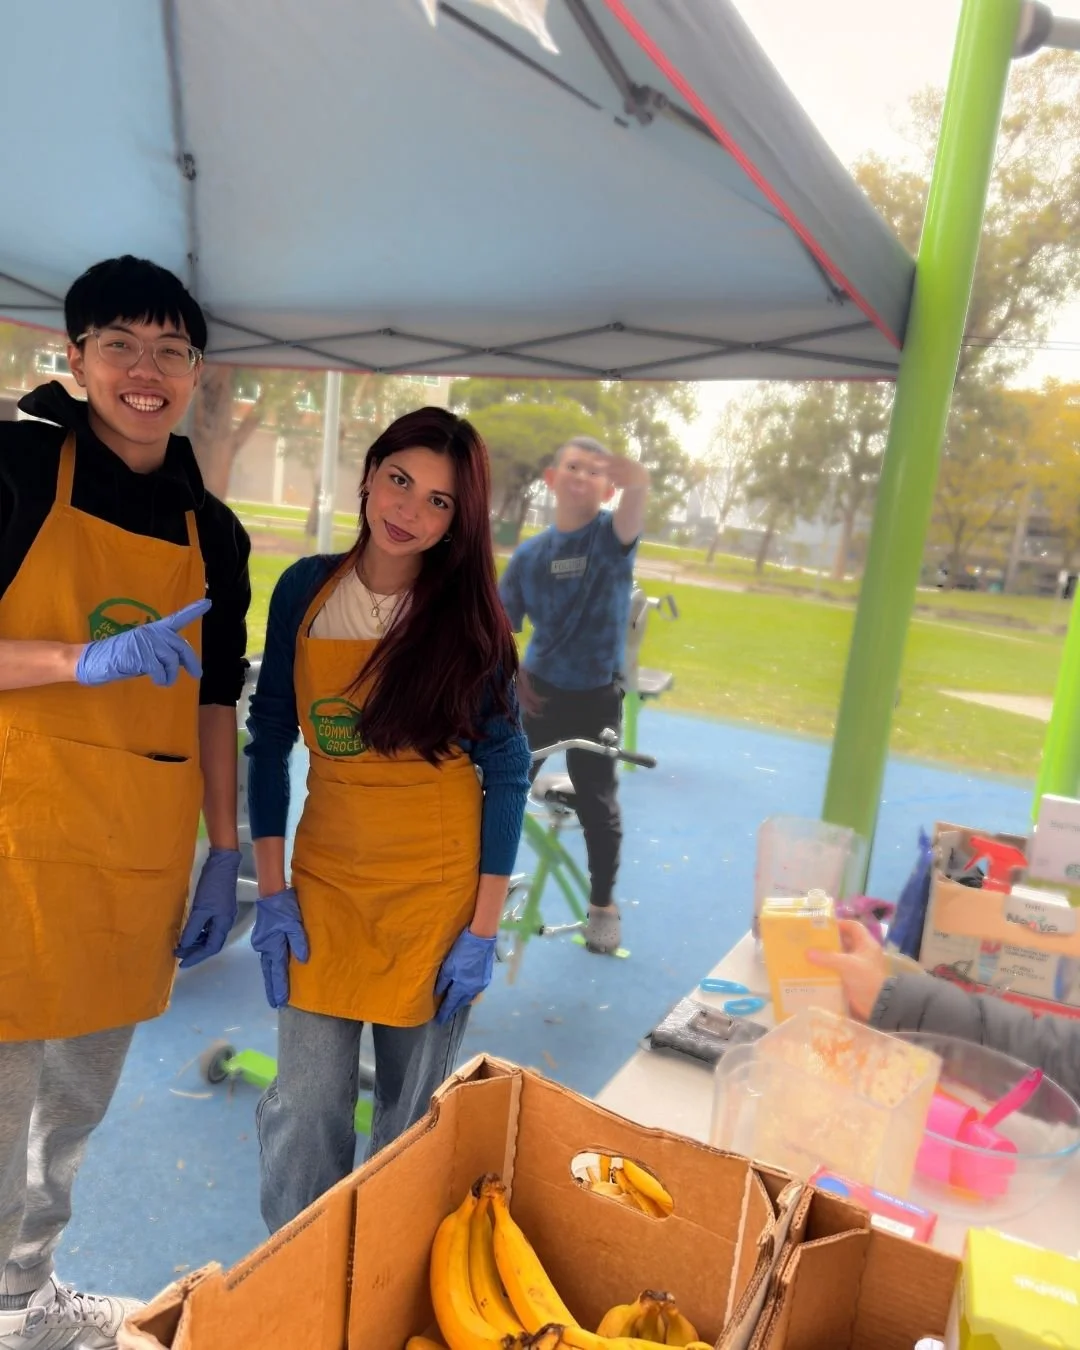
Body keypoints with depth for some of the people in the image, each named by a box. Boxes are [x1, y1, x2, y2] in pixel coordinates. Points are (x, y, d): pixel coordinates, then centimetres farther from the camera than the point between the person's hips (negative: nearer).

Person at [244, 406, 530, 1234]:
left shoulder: (469, 616, -8)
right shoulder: (305, 589, -2)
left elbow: (506, 770, -5)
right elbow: (271, 740, 4)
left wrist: (485, 927, -7)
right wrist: (271, 890, 1)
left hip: (437, 892, -2)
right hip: (325, 882, 2)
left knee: (413, 1119, 12)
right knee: (303, 1111, 6)